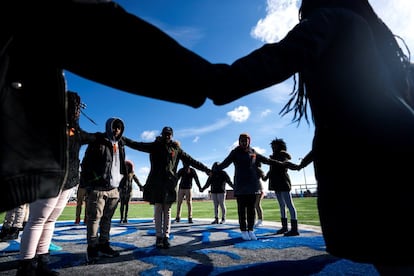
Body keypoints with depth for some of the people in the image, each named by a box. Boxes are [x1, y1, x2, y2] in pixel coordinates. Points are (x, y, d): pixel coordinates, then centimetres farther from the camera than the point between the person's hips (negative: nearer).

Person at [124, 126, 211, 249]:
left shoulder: (176, 149, 8)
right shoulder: (155, 146, 8)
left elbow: (191, 160, 7)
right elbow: (137, 145, 4)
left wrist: (206, 169, 4)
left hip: (169, 184, 0)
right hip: (156, 184, 0)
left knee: (167, 211, 4)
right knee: (158, 210, 4)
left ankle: (166, 237, 11)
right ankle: (159, 236, 12)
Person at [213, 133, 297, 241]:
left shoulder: (254, 153, 10)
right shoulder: (235, 153, 2)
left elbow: (268, 160, 13)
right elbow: (225, 163, -11)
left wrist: (283, 164, 12)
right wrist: (214, 170, -26)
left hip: (252, 185, 3)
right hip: (240, 185, -2)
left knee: (251, 208, 5)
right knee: (242, 209, 1)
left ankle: (251, 230, 15)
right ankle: (243, 231, 10)